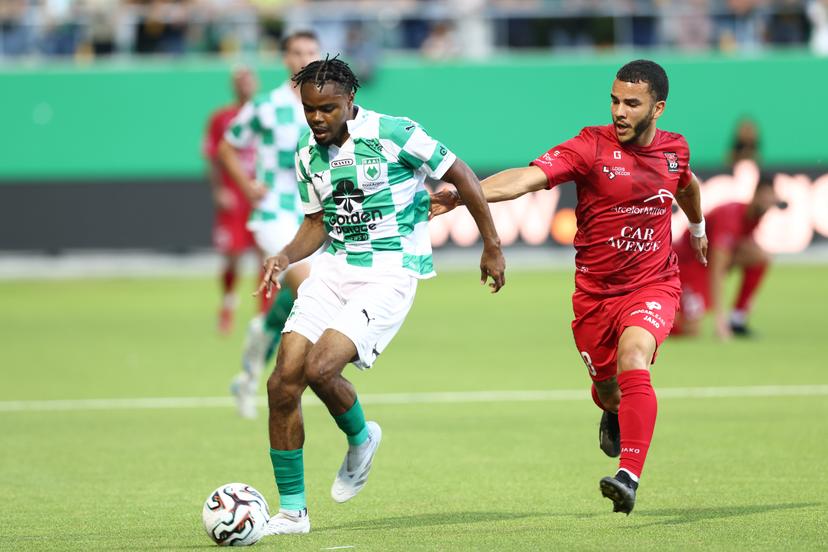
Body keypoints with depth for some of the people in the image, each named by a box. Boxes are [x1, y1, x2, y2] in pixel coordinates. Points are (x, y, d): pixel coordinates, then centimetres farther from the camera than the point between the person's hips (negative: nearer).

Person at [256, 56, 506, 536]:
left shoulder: (395, 135, -12)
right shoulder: (308, 156, 7)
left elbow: (461, 176, -3)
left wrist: (492, 247, 1)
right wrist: (285, 258, -2)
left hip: (390, 274, -6)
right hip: (334, 270, 6)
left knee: (319, 367, -24)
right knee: (283, 382, -7)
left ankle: (360, 438, 10)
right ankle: (292, 509, 4)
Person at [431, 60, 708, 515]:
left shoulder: (674, 149, -2)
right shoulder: (592, 146, -15)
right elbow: (528, 177, -29)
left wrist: (697, 227, 44)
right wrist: (460, 195, -44)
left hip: (653, 285, 0)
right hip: (595, 291, 0)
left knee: (633, 359, -29)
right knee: (608, 388, 14)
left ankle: (629, 478, -33)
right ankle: (614, 415, 55)